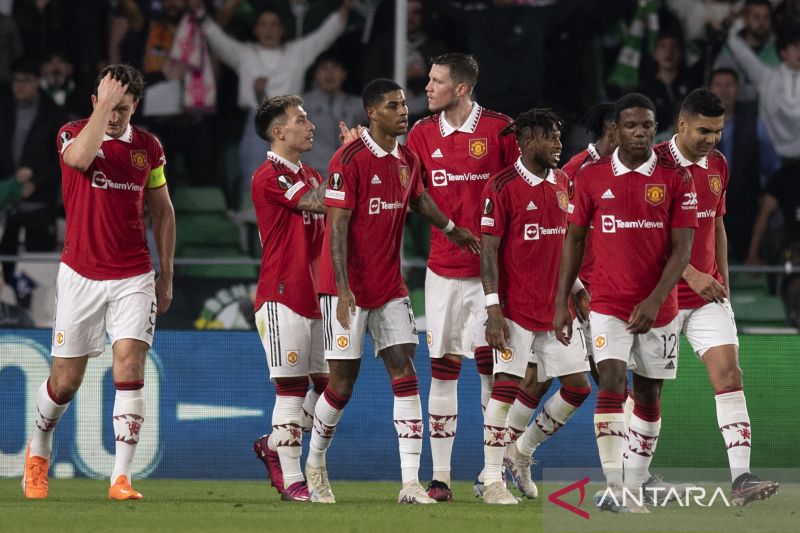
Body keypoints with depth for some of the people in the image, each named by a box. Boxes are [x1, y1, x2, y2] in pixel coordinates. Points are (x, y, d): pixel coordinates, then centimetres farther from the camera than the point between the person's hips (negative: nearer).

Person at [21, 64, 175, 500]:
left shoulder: (149, 147, 5)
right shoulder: (72, 134, -4)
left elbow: (162, 211, 15)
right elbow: (80, 157, -30)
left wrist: (166, 275, 12)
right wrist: (102, 106, -26)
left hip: (134, 277, 1)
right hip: (80, 275, -1)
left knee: (129, 367, -15)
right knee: (65, 381, 4)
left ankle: (121, 478, -13)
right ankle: (38, 451, 34)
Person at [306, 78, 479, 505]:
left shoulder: (407, 161, 7)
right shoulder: (350, 160, -14)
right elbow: (338, 226, -17)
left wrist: (451, 229, 40)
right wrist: (343, 289, -22)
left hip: (390, 288, 6)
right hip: (350, 288, -6)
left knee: (404, 374, -5)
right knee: (343, 381, -1)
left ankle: (411, 482, -9)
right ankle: (314, 462, 24)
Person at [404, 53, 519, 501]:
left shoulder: (499, 129, -3)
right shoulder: (422, 135, 7)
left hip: (490, 267, -3)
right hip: (443, 268, 3)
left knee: (491, 364, -5)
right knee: (442, 368, 2)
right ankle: (440, 475, 5)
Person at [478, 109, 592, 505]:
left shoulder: (562, 183, 11)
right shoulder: (503, 187, -10)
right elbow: (488, 249, -11)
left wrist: (579, 289, 18)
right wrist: (493, 309, -16)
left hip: (556, 306, 7)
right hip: (517, 306, -7)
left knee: (578, 386, 5)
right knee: (507, 385, -9)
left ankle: (521, 451, 23)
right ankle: (492, 479, -1)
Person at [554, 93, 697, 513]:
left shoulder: (675, 179, -2)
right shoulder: (592, 176, 0)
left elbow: (682, 248, -6)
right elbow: (574, 239, 8)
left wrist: (655, 300, -17)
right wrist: (561, 302, 4)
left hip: (658, 307, 1)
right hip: (608, 303, -1)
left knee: (649, 395, 7)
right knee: (611, 383, -15)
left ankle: (634, 487, 17)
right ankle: (612, 487, -19)